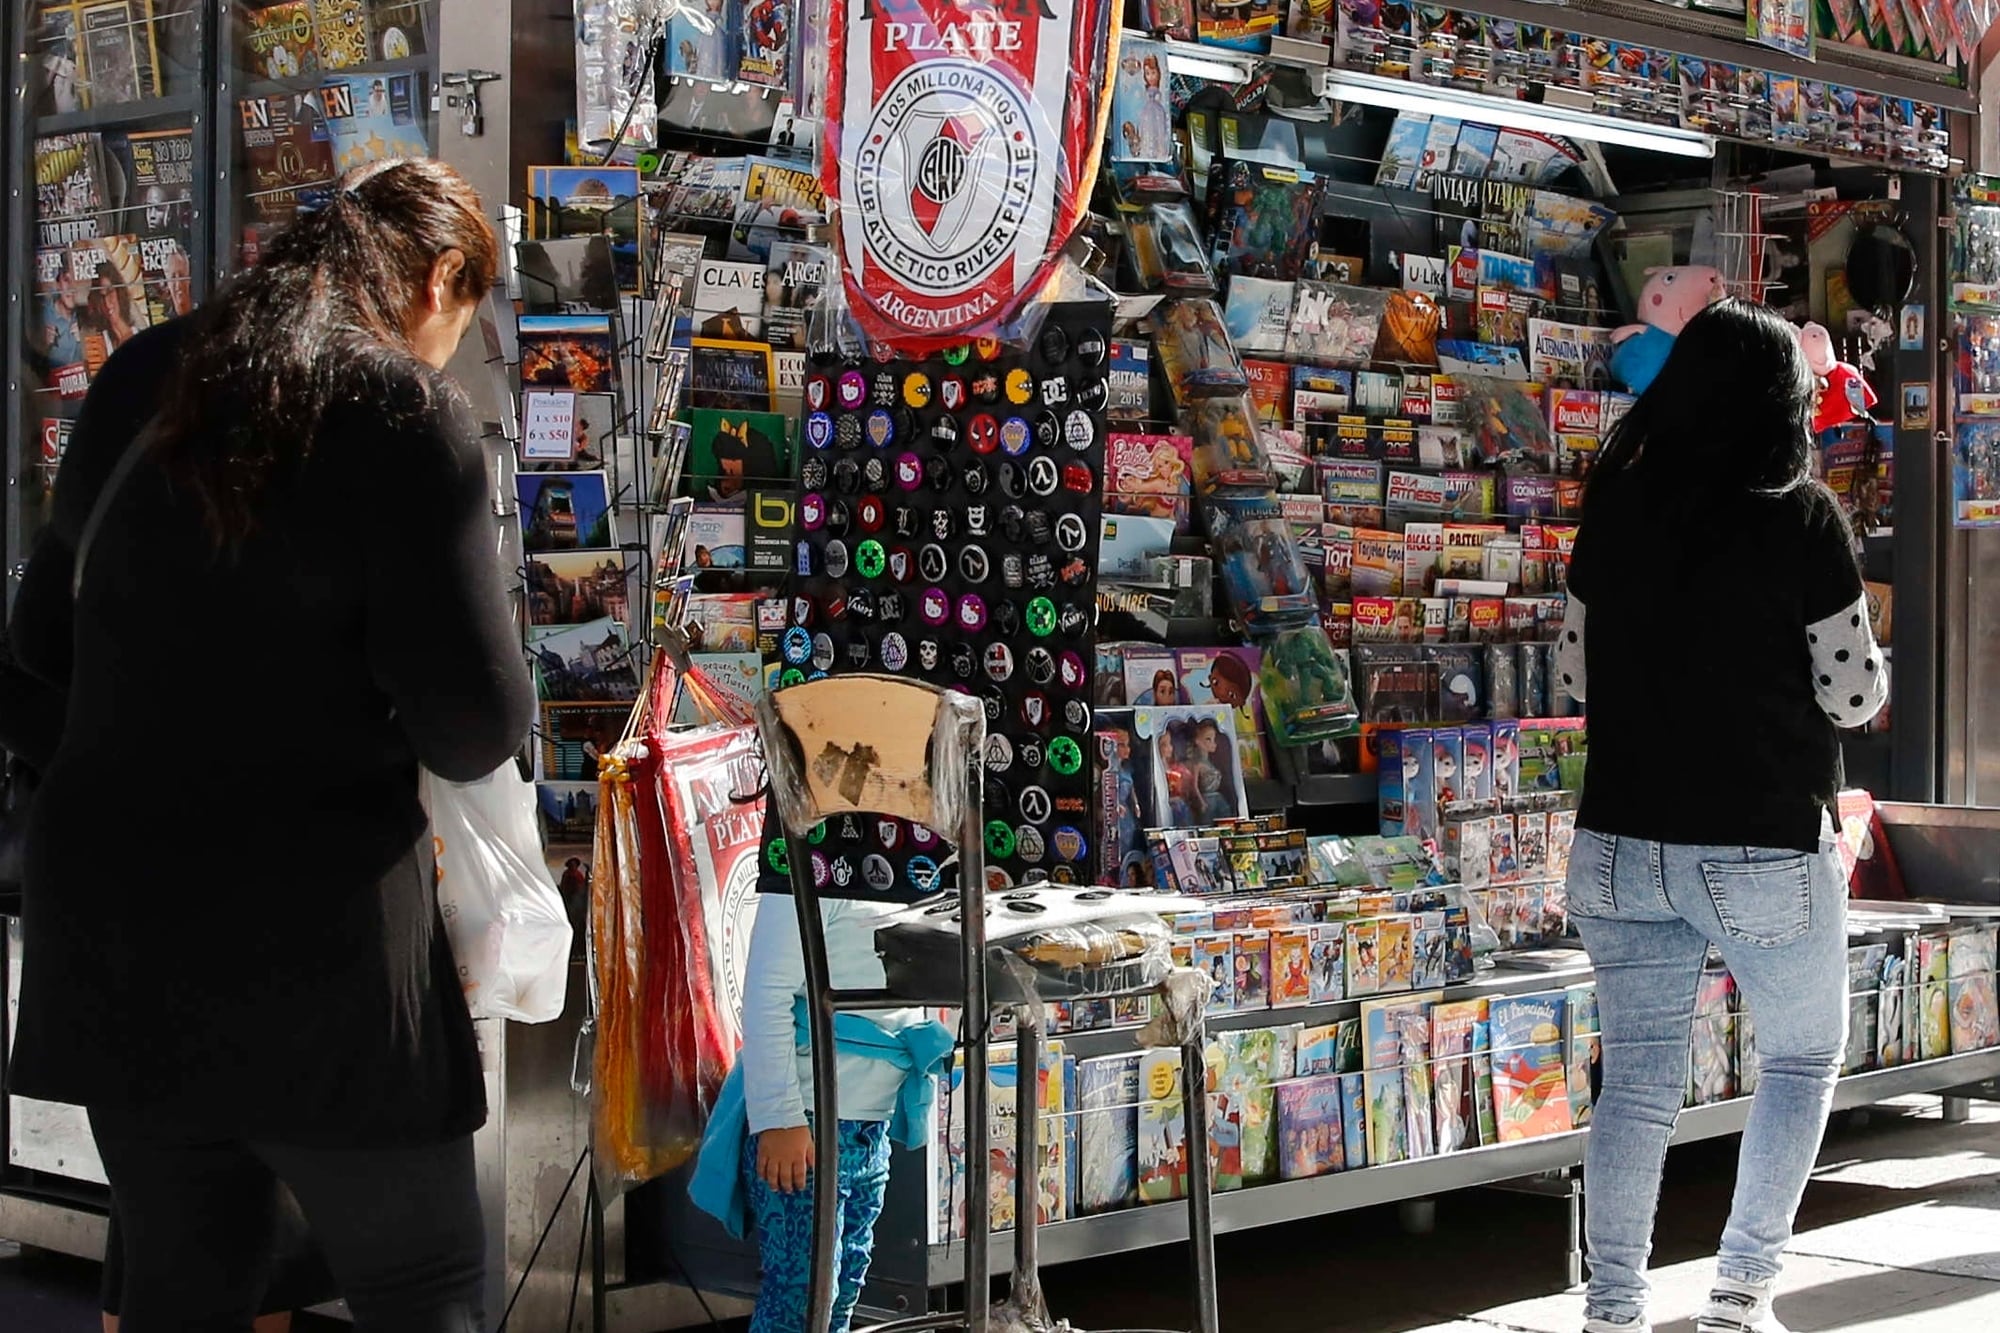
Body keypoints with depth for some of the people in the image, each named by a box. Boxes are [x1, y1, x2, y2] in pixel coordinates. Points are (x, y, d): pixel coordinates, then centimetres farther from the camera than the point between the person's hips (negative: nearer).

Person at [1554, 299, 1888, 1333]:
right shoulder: (1800, 518, -11)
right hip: (1764, 849, -3)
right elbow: (1853, 693, -7)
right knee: (1802, 1059, 16)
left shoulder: (1613, 510, 2)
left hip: (1621, 843, 4)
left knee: (1637, 1078, 9)